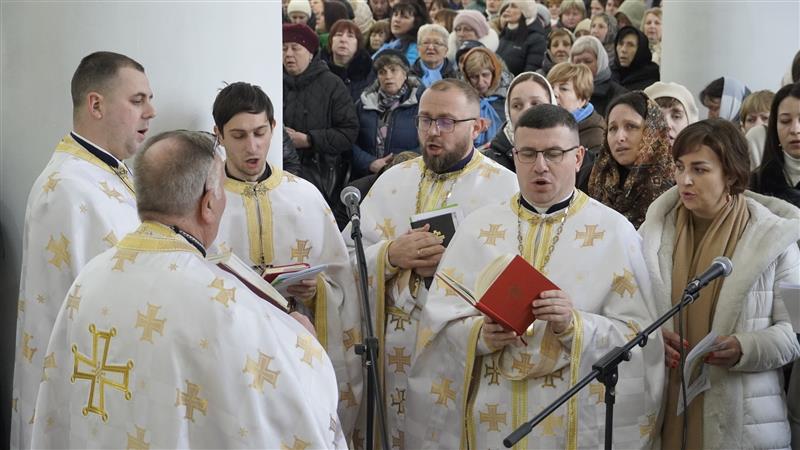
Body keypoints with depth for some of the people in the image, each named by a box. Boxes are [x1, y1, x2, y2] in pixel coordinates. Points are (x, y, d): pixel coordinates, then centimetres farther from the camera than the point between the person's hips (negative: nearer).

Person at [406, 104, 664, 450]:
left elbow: (637, 337, -6)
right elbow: (439, 319, 1)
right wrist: (479, 334, -18)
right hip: (491, 416, 2)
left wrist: (575, 326, -22)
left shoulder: (615, 232, -1)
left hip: (576, 419, -2)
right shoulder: (478, 227, 4)